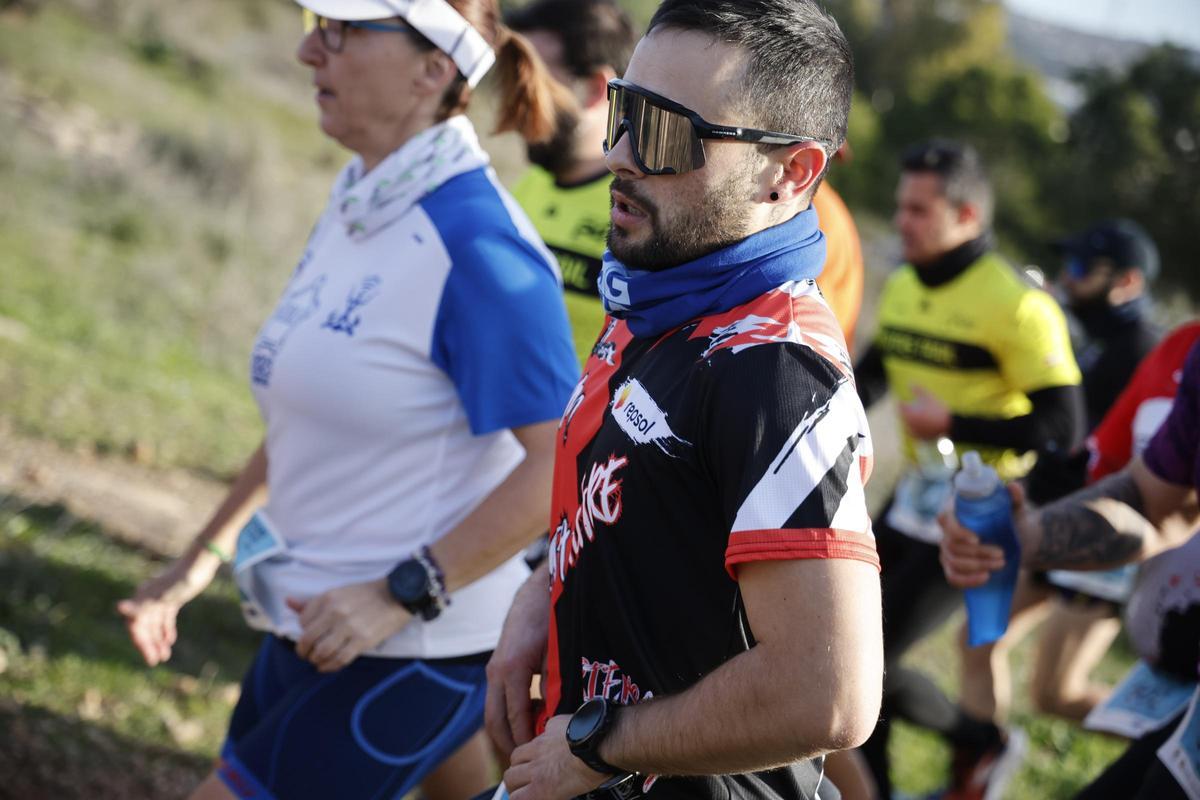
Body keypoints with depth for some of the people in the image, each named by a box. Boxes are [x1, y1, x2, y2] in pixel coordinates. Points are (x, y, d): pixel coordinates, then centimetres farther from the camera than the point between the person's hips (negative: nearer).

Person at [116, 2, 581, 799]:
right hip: (314, 626, 9)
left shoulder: (476, 246, -22)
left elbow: (563, 464, -24)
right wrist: (203, 556, 18)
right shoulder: (358, 201, 7)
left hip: (412, 651, -9)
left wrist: (402, 595, -24)